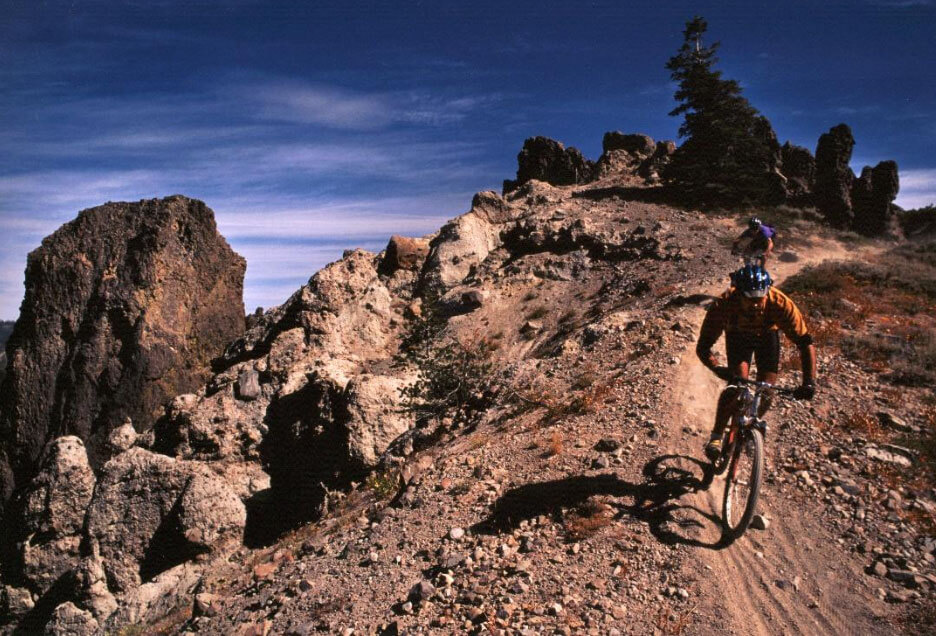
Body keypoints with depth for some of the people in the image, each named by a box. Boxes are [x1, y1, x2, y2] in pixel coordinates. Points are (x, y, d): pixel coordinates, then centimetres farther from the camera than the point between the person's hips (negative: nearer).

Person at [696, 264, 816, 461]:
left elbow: (806, 342, -32)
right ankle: (715, 437, -5)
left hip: (767, 335, 1)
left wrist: (809, 382, -42)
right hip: (737, 335, -1)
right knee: (737, 383, -22)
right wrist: (718, 369, -56)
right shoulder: (724, 304, -39)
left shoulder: (780, 303, -38)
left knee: (767, 391, -8)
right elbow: (702, 348, -37)